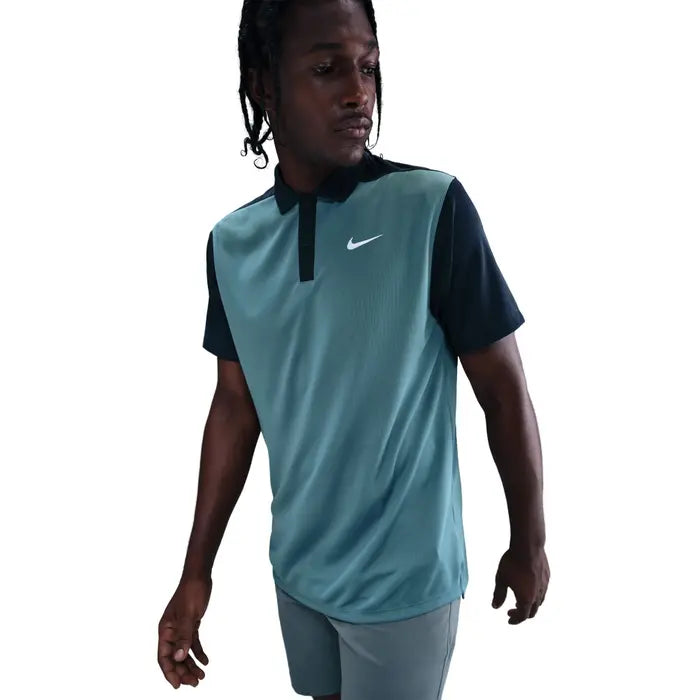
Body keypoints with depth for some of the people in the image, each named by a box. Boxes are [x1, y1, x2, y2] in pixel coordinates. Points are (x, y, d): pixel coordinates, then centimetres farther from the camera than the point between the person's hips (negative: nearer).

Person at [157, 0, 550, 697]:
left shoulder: (430, 207, -18)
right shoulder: (231, 241, -4)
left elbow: (503, 389, -11)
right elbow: (236, 406, 3)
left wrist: (528, 545, -3)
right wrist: (195, 573, 5)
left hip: (404, 580, -4)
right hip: (297, 567, 5)